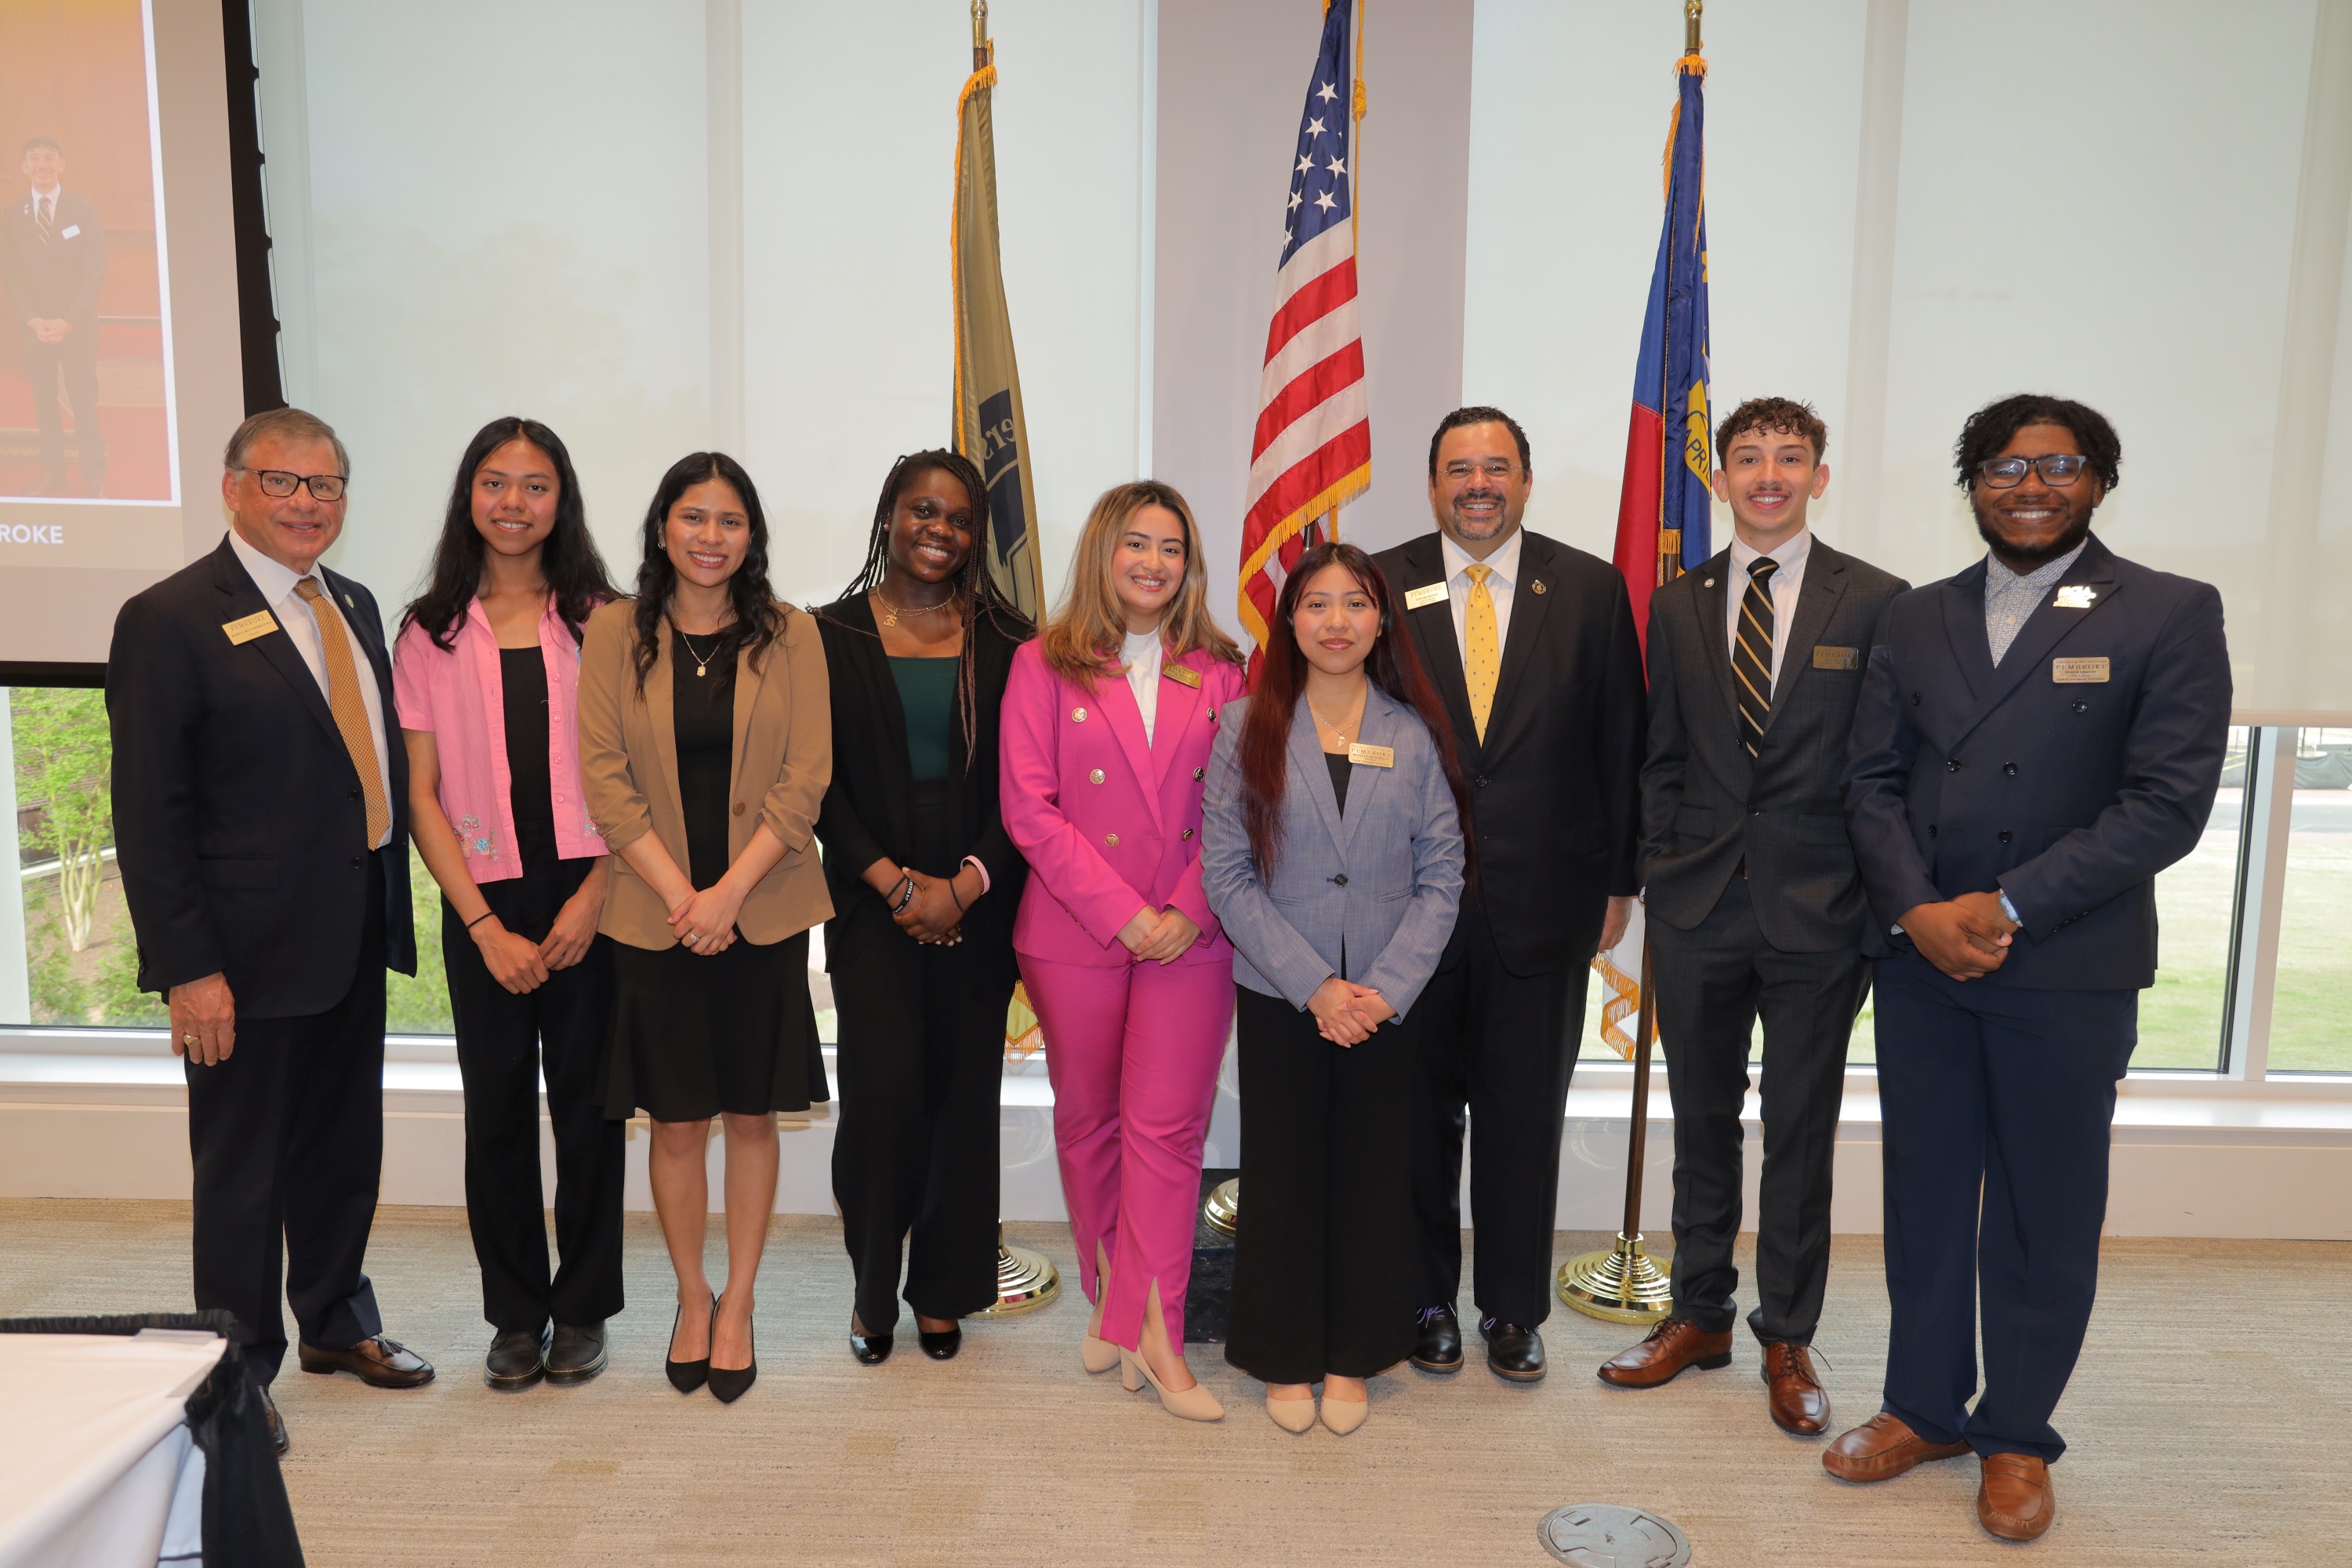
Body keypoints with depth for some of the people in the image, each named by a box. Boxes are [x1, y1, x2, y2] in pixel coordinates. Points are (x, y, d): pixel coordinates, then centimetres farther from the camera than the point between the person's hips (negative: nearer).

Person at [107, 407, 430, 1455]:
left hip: (356, 940, 7)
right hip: (251, 955, -7)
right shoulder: (170, 620, -11)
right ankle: (242, 1372, 26)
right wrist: (188, 970, -17)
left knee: (346, 1149, 20)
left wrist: (392, 908, 9)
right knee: (243, 1171, 8)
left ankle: (337, 1321, 39)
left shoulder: (354, 608, 10)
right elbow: (149, 816, -14)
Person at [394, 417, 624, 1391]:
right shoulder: (431, 633, 6)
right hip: (482, 904, 1)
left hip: (589, 898, -1)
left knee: (587, 1102, 5)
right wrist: (486, 927, -6)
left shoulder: (600, 622, 4)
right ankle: (515, 1315, 24)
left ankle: (582, 1308, 21)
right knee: (497, 1109, 7)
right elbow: (422, 795, 3)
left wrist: (593, 896, -10)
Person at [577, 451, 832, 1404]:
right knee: (676, 1121, 8)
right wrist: (678, 893, -11)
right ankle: (692, 1299, 28)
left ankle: (738, 1304, 24)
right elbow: (604, 773, -2)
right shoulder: (616, 633, 2)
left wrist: (729, 891, -12)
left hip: (763, 913, 0)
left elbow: (806, 778, -4)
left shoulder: (790, 636, 1)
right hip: (654, 914, 0)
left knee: (752, 1115, 8)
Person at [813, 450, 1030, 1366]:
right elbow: (821, 783, 0)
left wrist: (964, 885, -10)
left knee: (964, 1093, 4)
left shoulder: (1004, 639, 6)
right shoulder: (833, 635, 4)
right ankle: (873, 1287, 15)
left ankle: (942, 1291, 21)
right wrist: (896, 882, -9)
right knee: (882, 1091, -7)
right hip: (873, 902, -1)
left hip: (977, 903, 1)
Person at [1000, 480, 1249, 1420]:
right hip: (1074, 935, 0)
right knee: (1088, 1122, 11)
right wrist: (1121, 911, -12)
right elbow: (1030, 806, -6)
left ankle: (1151, 1330, 6)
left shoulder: (1220, 674, 7)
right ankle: (1113, 1297, 28)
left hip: (1192, 937, 1)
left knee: (1168, 1128, -1)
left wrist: (1189, 911, -9)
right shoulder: (1045, 666, 2)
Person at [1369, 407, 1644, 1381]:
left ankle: (1513, 1311, 30)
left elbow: (1619, 747, 4)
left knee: (1524, 1118, 12)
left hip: (1544, 902, 1)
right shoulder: (1379, 588, 0)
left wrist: (1616, 882, 3)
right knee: (1417, 1112, 11)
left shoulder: (1592, 590, 2)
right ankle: (1427, 1301, 30)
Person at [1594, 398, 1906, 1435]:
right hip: (1698, 909, 3)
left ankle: (1787, 1338, 25)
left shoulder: (1876, 602, -1)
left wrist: (1876, 901, -6)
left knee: (1801, 1133, 9)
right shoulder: (1677, 605, 7)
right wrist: (1662, 875, 3)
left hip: (1818, 914, -2)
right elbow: (1663, 759, 9)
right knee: (1703, 1122, 13)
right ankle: (1699, 1316, 29)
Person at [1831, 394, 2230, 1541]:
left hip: (2069, 972, -3)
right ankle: (1925, 1408, 29)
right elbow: (1874, 782, 5)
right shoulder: (1915, 620, 9)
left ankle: (2017, 1437, 27)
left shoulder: (2170, 615, -3)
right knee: (1924, 1194, 12)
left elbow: (2168, 802, -11)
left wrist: (2005, 907, -16)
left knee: (2045, 1211, 9)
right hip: (1919, 960, 3)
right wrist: (1916, 912, -10)